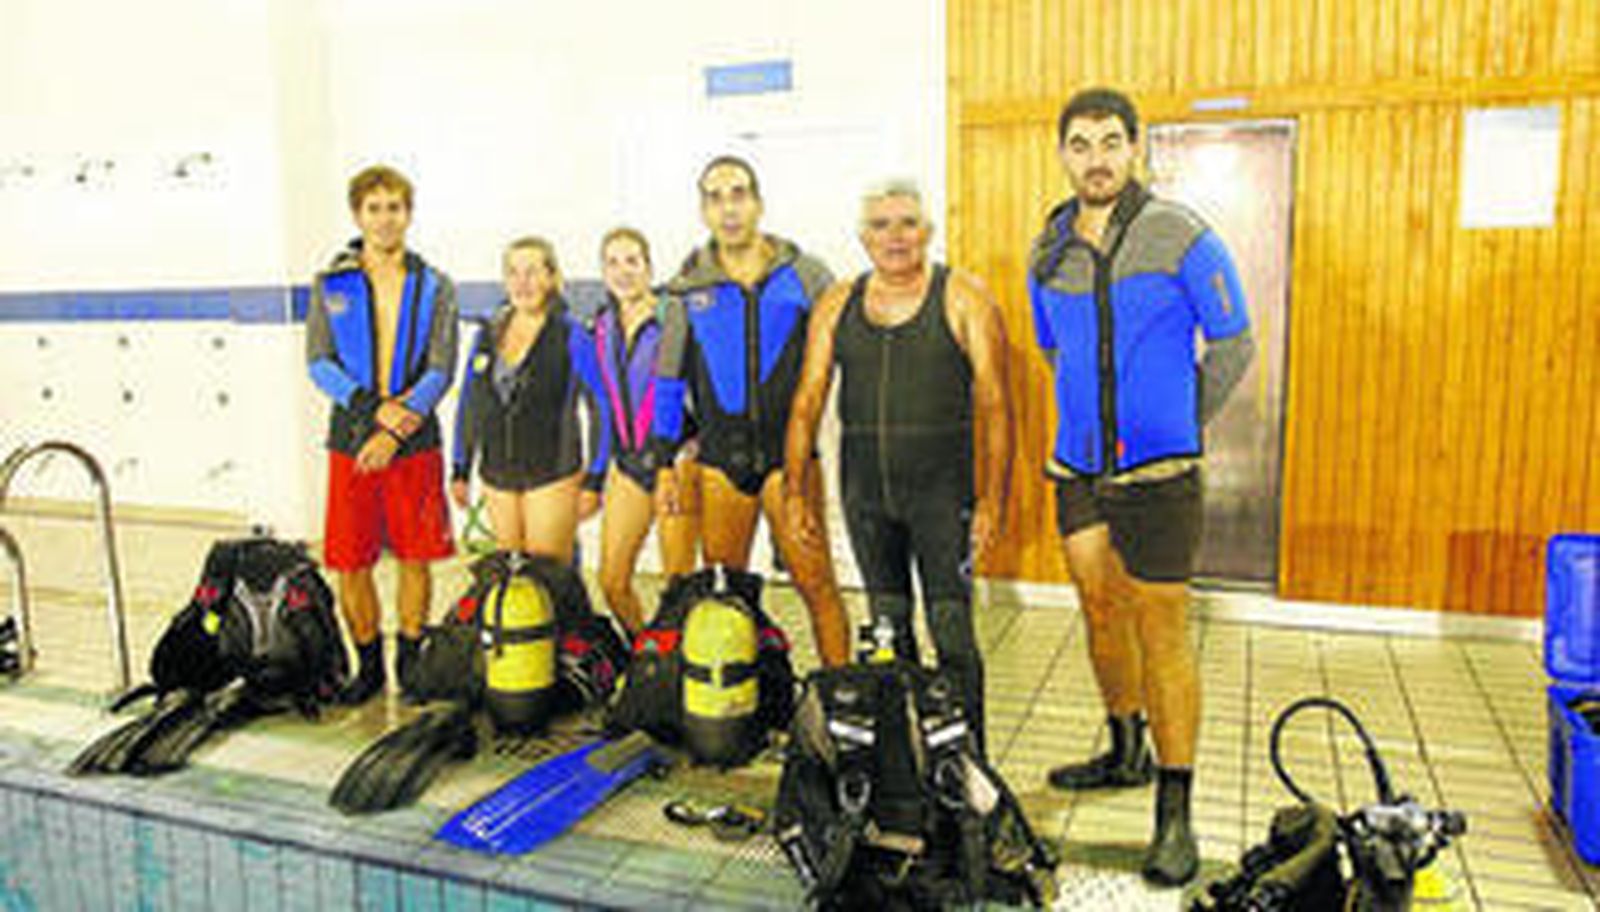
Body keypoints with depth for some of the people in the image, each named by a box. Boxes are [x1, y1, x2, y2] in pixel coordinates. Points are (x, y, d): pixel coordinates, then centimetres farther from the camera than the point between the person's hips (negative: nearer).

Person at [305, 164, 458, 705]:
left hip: (415, 442, -1)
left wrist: (397, 427, -16)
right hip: (350, 441, 1)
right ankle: (368, 664, 21)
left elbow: (440, 371, -4)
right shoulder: (330, 285, 7)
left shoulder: (434, 288, 4)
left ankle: (410, 660, 21)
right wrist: (373, 406, -15)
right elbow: (318, 362, 0)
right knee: (349, 562, 3)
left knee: (415, 558, 5)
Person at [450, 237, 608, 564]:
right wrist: (460, 470, 14)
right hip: (497, 478, 5)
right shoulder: (488, 334, 8)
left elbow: (602, 409, -5)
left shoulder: (571, 336, -6)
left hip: (552, 479, -4)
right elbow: (468, 405, 16)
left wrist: (594, 479, -8)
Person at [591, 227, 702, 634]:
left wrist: (685, 456, -13)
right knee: (612, 583, 5)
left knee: (678, 584, -4)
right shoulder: (603, 326, 12)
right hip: (627, 462, 6)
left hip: (674, 459, -6)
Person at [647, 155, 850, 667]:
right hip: (719, 459, 3)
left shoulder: (804, 275, 4)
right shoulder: (689, 290, 10)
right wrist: (663, 463, 10)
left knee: (814, 580, -6)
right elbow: (668, 383, 14)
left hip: (789, 452, -2)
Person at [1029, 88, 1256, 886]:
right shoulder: (1048, 251, 7)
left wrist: (1176, 423, 3)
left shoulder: (1181, 237, -8)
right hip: (1078, 467, 5)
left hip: (1157, 473, -5)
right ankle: (1127, 753, 37)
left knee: (1162, 633, -3)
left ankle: (1175, 812, 7)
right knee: (1102, 613, 16)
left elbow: (1233, 345, 0)